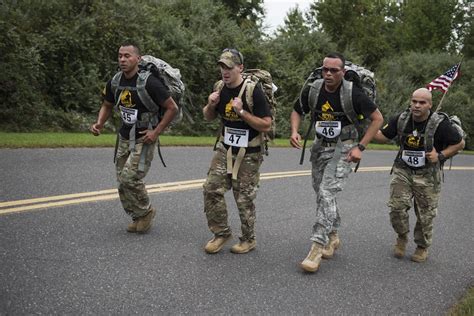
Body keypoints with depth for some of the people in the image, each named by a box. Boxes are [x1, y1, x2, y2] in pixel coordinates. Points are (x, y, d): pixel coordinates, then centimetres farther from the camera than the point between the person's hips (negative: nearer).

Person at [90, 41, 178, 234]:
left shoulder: (149, 83, -21)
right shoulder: (115, 82, -1)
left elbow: (172, 108, -15)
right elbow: (107, 105, 15)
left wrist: (156, 132, -19)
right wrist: (99, 123, -4)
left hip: (144, 139, -7)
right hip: (124, 137, 7)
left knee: (130, 178, -16)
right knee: (122, 181, 8)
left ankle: (146, 211, 10)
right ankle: (138, 217, 27)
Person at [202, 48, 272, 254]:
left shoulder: (253, 91, -18)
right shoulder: (220, 88, 0)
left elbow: (266, 125, -19)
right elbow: (208, 117, 14)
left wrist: (241, 111, -27)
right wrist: (211, 105, -8)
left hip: (249, 154, -5)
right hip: (225, 149, 5)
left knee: (244, 199, 2)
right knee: (211, 189, -4)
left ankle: (248, 240, 22)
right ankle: (221, 233, 14)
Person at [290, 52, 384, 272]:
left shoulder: (353, 93, -17)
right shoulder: (312, 90, -6)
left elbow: (377, 119, -8)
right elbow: (297, 112, 11)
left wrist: (360, 147, -15)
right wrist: (294, 131, -10)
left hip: (343, 148, -5)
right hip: (320, 147, 6)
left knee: (326, 193, -20)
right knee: (322, 194, 14)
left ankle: (318, 246, -17)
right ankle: (332, 237, 34)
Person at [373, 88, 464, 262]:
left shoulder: (440, 124, -15)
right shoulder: (401, 119, -4)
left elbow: (460, 143, -4)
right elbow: (383, 136, 6)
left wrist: (440, 156, -16)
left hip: (427, 175, -2)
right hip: (402, 171, 2)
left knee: (425, 215, 6)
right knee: (397, 207, -9)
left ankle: (422, 247, 28)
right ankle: (402, 237, 19)